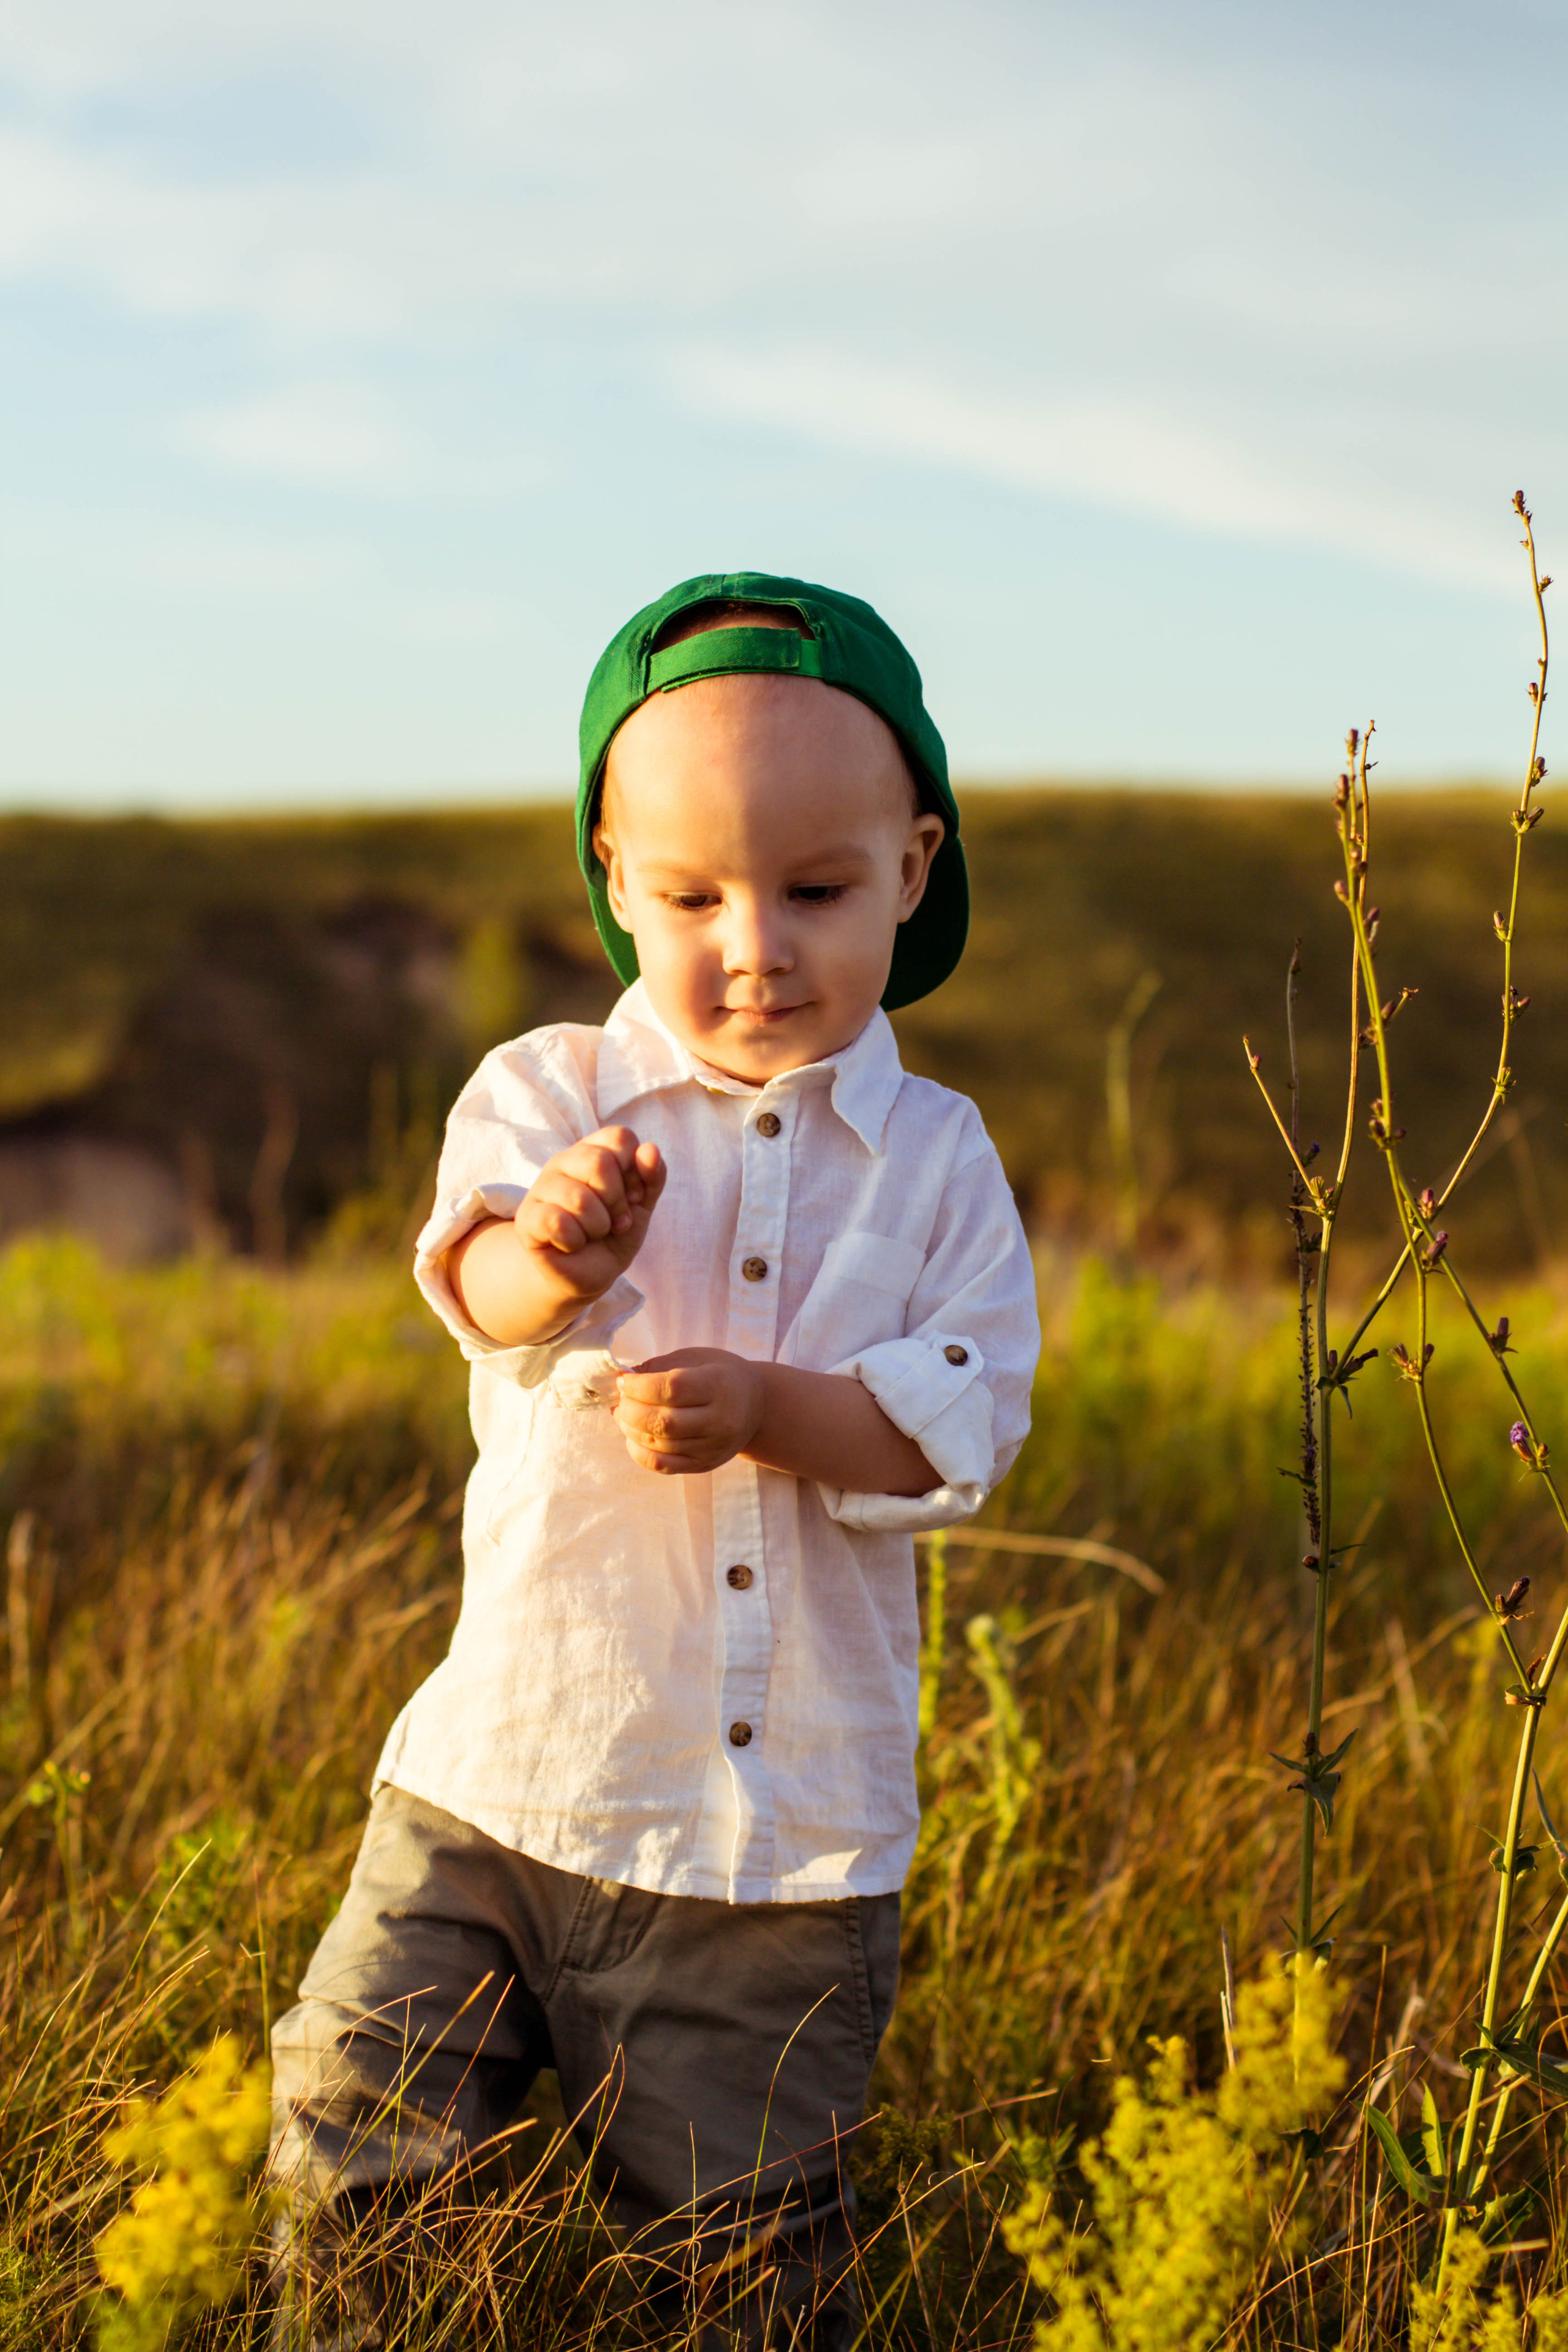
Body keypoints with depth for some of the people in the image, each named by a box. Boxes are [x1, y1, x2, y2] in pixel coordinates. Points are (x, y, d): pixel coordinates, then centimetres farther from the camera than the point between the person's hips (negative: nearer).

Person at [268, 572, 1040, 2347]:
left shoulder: (937, 1160, 4)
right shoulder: (552, 1089, 0)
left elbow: (961, 1421, -5)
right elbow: (480, 1281, -21)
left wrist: (762, 1406, -23)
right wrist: (553, 1256, -46)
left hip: (793, 1833, 0)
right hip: (505, 1781, 0)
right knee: (358, 2147, 1)